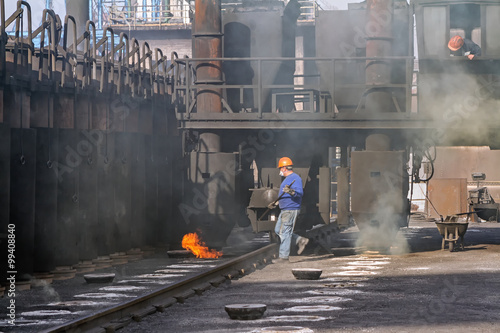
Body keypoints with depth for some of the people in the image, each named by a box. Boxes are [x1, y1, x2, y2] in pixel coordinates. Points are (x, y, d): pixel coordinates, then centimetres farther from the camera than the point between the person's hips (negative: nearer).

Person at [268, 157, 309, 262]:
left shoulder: (295, 178, -13)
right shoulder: (287, 178, 20)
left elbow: (300, 193, -26)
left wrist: (291, 192, -44)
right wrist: (275, 203, 33)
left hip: (291, 210, -11)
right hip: (284, 210, 11)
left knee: (284, 232, -9)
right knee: (278, 230, 13)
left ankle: (284, 256, -6)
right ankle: (300, 240, 16)